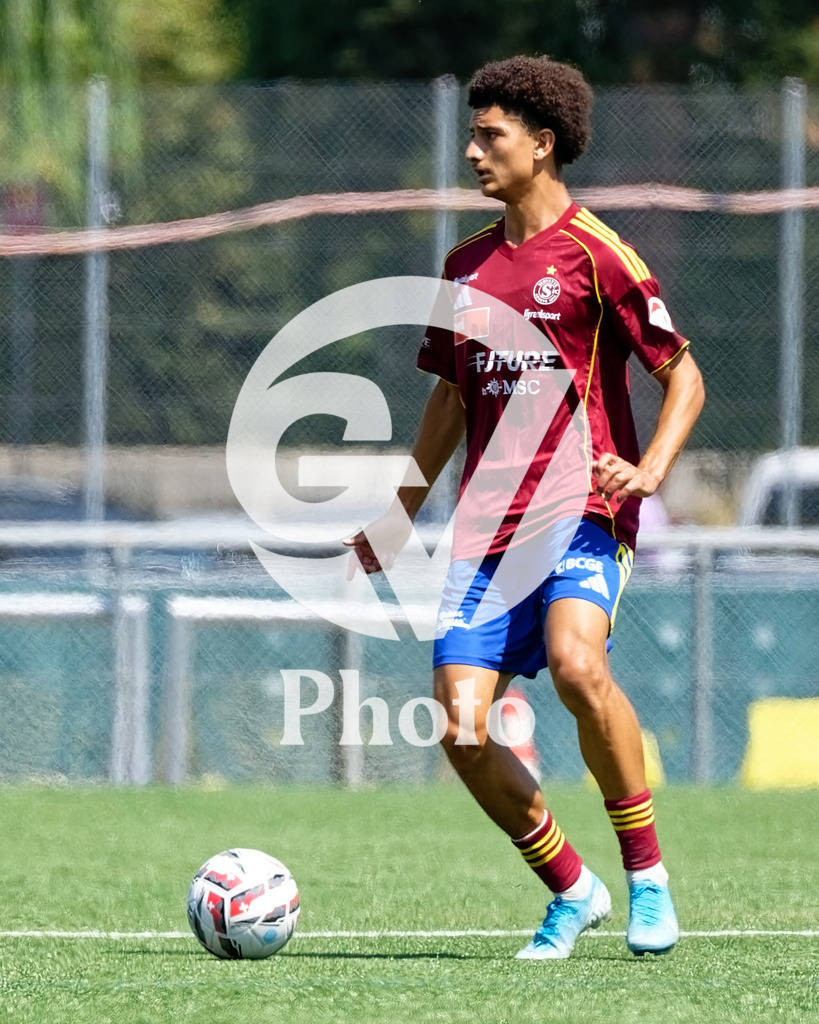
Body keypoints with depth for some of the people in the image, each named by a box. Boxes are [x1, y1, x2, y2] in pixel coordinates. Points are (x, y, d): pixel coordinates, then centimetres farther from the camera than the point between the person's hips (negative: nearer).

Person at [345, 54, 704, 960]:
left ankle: (647, 874, -15)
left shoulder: (595, 255, -4)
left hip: (581, 514, -6)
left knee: (576, 662, -32)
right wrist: (403, 511, 24)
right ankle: (571, 893, 12)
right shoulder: (467, 264, 15)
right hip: (490, 527, 6)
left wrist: (651, 468, -18)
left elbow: (684, 376, -2)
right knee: (460, 727, -8)